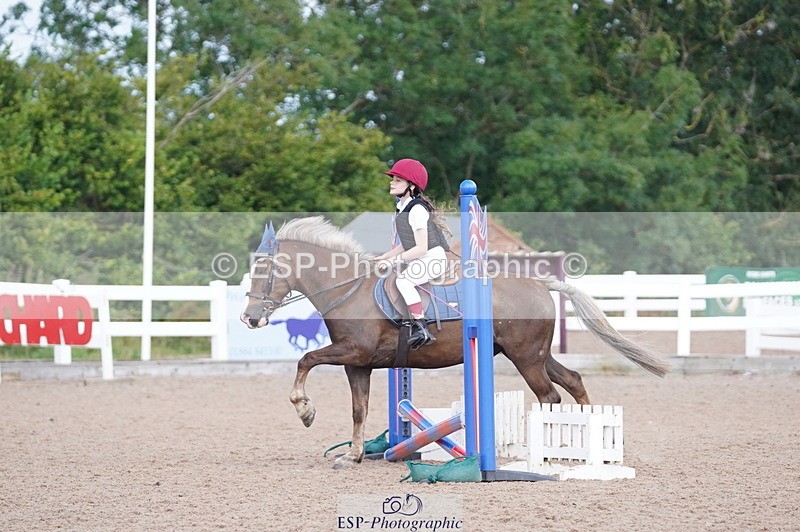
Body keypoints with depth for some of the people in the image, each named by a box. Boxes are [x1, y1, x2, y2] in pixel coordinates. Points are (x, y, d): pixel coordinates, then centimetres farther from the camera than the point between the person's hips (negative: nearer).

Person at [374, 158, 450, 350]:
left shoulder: (417, 209, -18)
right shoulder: (401, 208, 11)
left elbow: (421, 248, -23)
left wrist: (393, 260, -23)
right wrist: (384, 257, 8)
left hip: (433, 257, -10)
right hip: (417, 260, 10)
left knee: (403, 280, -29)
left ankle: (421, 326, -28)